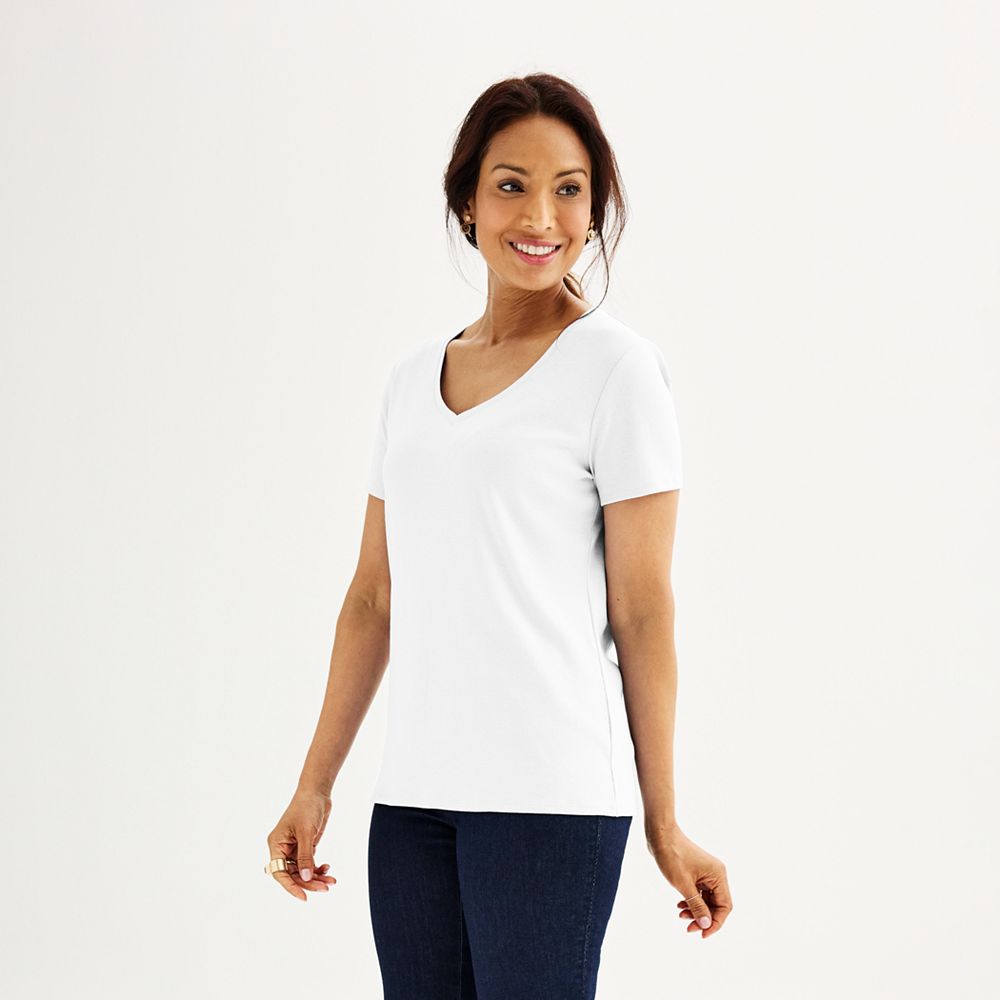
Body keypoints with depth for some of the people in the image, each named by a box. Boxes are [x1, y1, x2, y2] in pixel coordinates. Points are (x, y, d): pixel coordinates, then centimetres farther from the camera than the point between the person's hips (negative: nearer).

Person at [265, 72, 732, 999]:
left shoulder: (615, 366, -2)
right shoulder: (414, 377, 14)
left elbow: (642, 611, -4)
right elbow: (372, 599, 16)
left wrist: (665, 825, -4)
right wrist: (315, 784, 13)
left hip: (552, 791, -5)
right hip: (412, 794, 5)